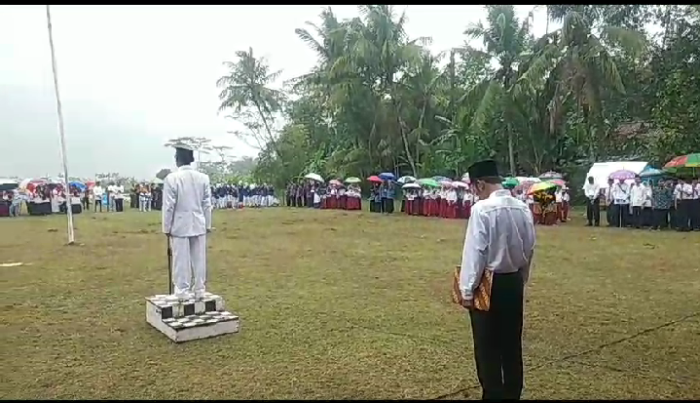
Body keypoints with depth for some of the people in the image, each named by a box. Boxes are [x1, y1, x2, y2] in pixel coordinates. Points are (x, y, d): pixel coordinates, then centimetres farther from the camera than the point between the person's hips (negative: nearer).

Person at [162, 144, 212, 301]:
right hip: (199, 225, 3)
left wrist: (166, 227, 0)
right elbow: (207, 204, 3)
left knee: (182, 260, 5)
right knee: (199, 259, 10)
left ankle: (183, 291, 12)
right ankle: (199, 290, 18)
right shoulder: (203, 178, -1)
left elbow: (168, 206, -9)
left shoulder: (171, 178, -12)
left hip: (180, 226, -3)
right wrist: (208, 225, 12)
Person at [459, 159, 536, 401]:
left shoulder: (482, 209, -18)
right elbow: (529, 249, 8)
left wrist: (467, 290, -10)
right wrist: (521, 279, 19)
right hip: (514, 282, 7)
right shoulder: (523, 208, 1)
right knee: (512, 345, 17)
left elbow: (475, 252, -18)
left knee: (487, 348, 7)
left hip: (488, 284, -6)